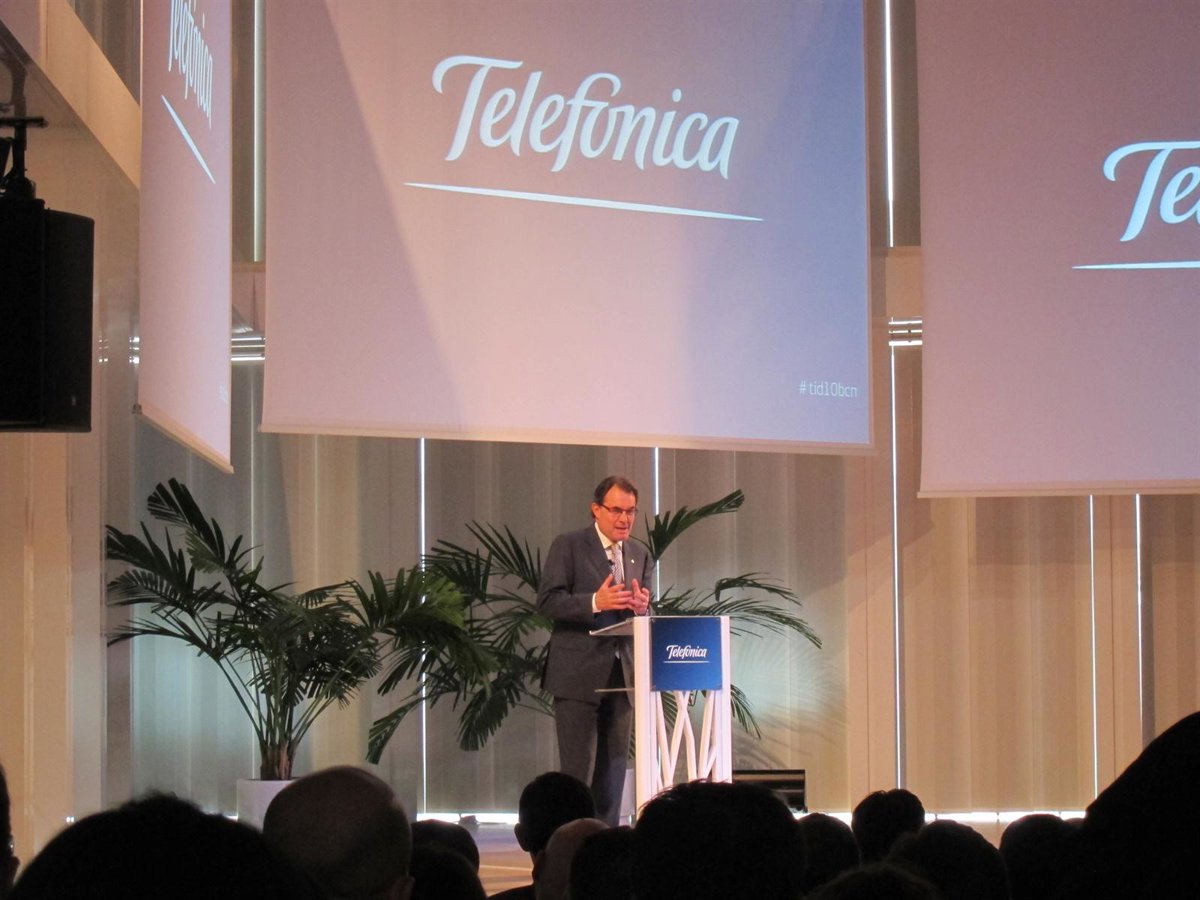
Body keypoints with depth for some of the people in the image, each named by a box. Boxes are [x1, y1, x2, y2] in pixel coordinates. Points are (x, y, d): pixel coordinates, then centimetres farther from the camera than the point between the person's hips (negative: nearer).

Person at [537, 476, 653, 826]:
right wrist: (595, 602, -24)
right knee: (577, 770, -8)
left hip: (622, 675, 6)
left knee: (613, 771, 7)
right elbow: (548, 600, -10)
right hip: (579, 675, -6)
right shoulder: (568, 546, -2)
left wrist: (642, 608, -8)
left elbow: (647, 617, 17)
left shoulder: (640, 554, 15)